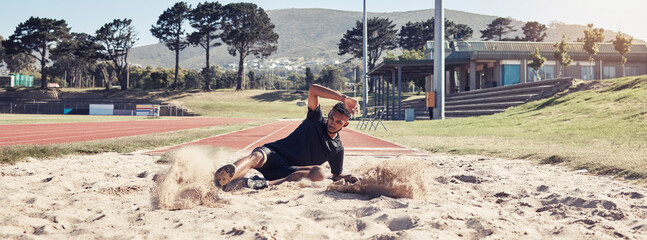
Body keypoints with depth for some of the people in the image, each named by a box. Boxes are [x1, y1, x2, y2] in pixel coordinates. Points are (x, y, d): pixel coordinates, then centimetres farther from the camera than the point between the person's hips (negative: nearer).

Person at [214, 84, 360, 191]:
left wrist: (348, 178, 1)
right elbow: (313, 89, -7)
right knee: (257, 156, -36)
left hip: (290, 172, 1)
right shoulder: (316, 120, 8)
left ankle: (264, 184, -47)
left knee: (318, 172, -30)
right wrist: (344, 98, -14)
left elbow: (336, 175, 24)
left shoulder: (337, 149, 14)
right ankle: (224, 178, -69)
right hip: (274, 153, -1)